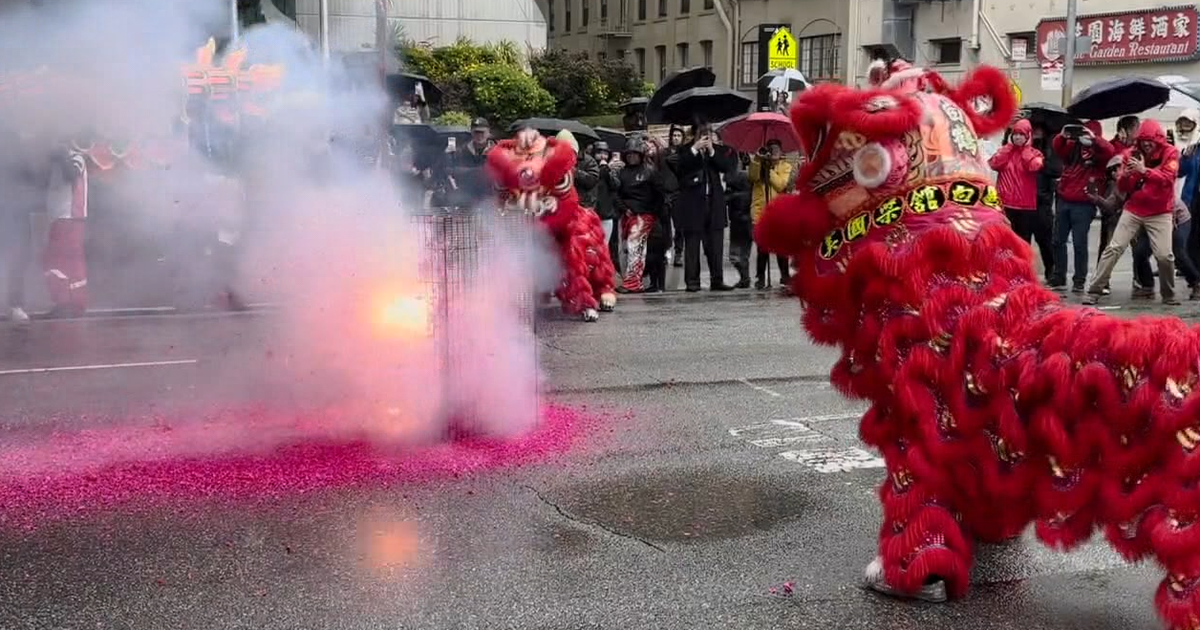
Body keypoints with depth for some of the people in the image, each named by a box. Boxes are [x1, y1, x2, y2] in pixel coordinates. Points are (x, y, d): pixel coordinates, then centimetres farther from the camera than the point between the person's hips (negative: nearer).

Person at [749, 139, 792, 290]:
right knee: (762, 247, -3)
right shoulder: (758, 162, 10)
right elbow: (753, 177, -10)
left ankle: (784, 275, 17)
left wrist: (769, 169, -14)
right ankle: (760, 277, 2)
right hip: (760, 211, 0)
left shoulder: (785, 166, 6)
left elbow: (781, 185, -11)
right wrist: (757, 159, -17)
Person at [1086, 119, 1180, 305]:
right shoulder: (1133, 155, 2)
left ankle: (1169, 294, 11)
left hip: (1160, 213, -2)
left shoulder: (1170, 153, -4)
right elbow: (1123, 188, 4)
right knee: (1113, 248, -6)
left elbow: (1168, 179, -20)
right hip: (1133, 210, 2)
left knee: (1164, 255, -12)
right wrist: (1126, 174, -18)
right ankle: (1094, 290, -3)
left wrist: (1144, 170, -33)